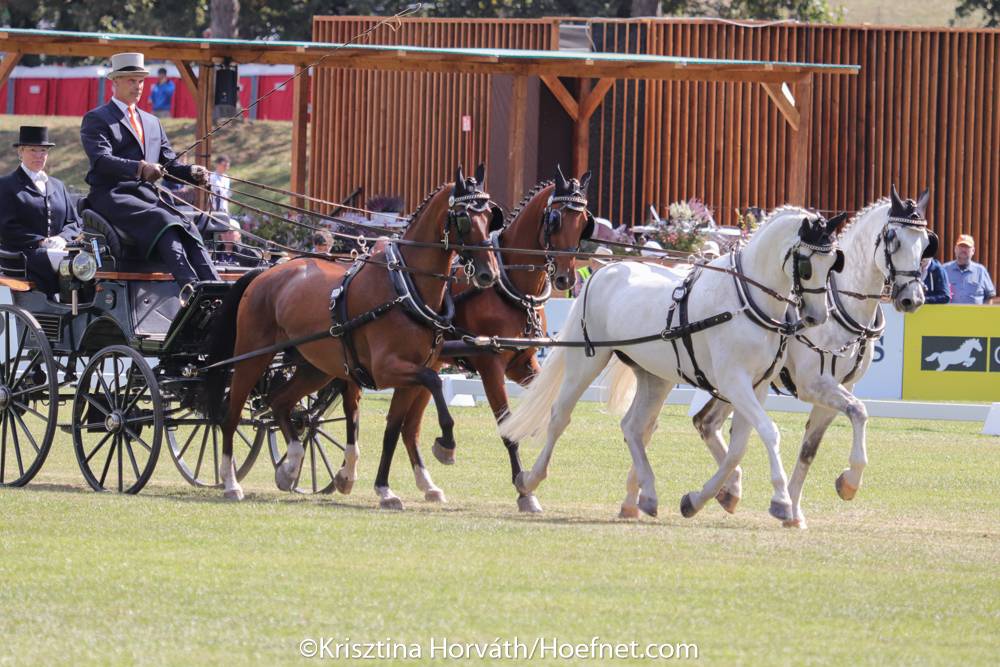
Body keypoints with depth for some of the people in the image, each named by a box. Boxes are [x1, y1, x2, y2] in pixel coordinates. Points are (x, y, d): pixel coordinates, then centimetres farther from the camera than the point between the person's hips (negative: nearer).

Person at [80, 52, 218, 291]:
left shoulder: (152, 122, 27)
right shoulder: (96, 119, 4)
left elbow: (169, 162, 22)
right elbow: (101, 159, -13)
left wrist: (191, 172, -2)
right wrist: (139, 168, -29)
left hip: (149, 194, 6)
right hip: (113, 195, -6)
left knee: (188, 229, -21)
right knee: (162, 219, -32)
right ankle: (191, 288, -47)